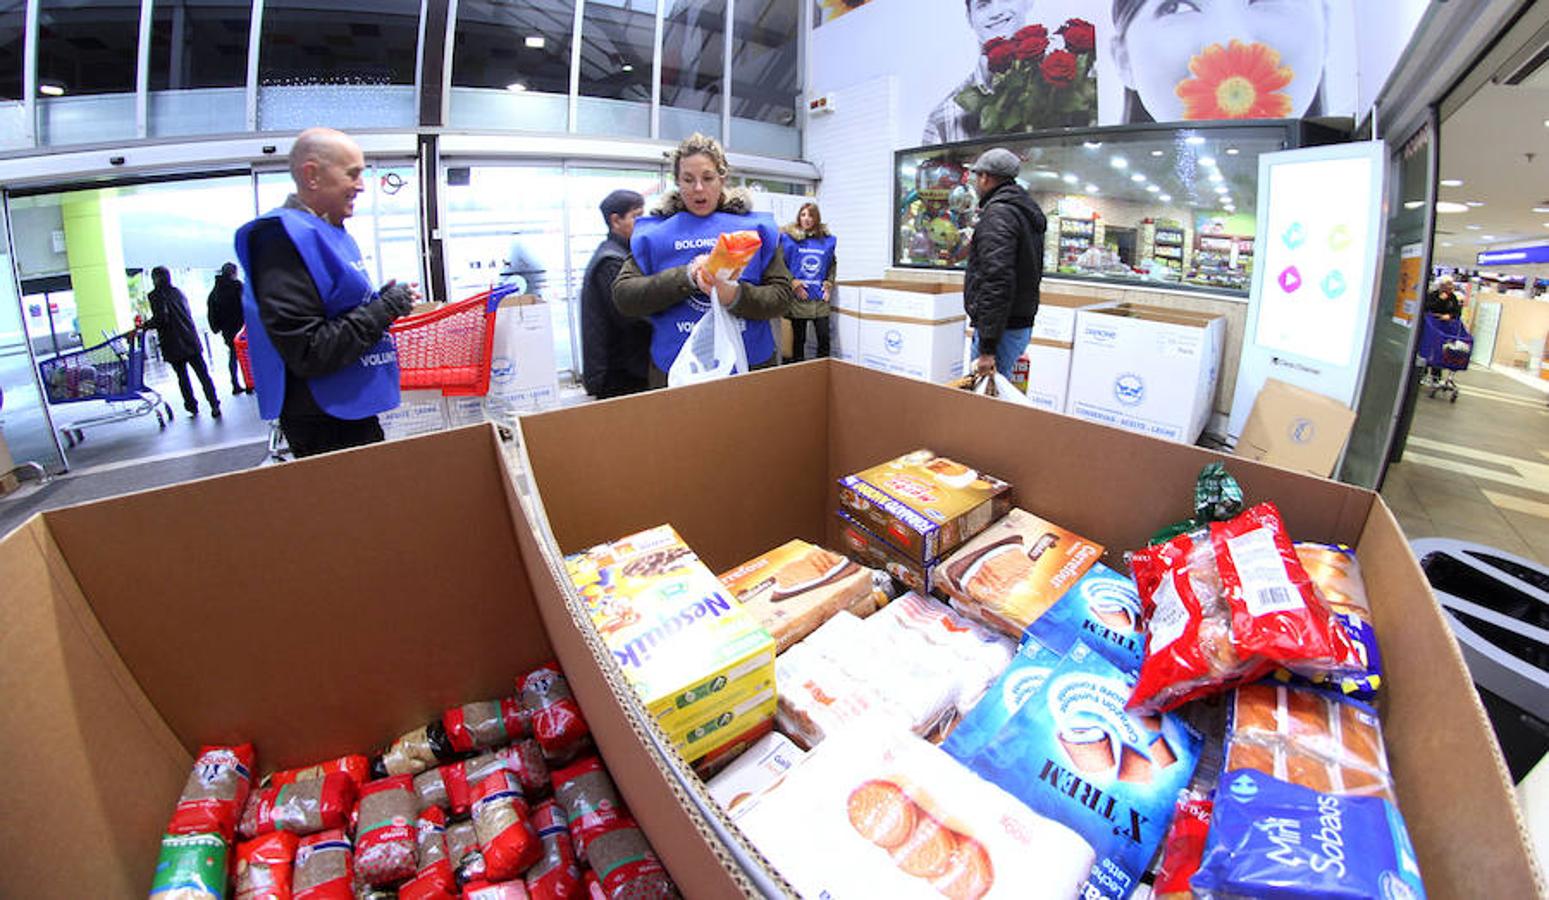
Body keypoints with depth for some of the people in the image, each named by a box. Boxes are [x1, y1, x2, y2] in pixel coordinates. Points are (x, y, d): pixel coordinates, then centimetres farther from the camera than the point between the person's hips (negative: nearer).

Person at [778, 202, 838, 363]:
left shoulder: (827, 239, 9)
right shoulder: (788, 238, -1)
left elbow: (832, 264, 20)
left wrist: (829, 282, 5)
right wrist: (792, 282, -12)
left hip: (820, 298, 2)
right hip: (798, 297, -2)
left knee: (824, 337, 0)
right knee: (798, 338, 5)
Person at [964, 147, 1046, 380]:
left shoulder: (998, 214, -14)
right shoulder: (1027, 212, 19)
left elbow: (996, 280, -23)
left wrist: (987, 347, -24)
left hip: (1003, 328, -10)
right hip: (1022, 324, 10)